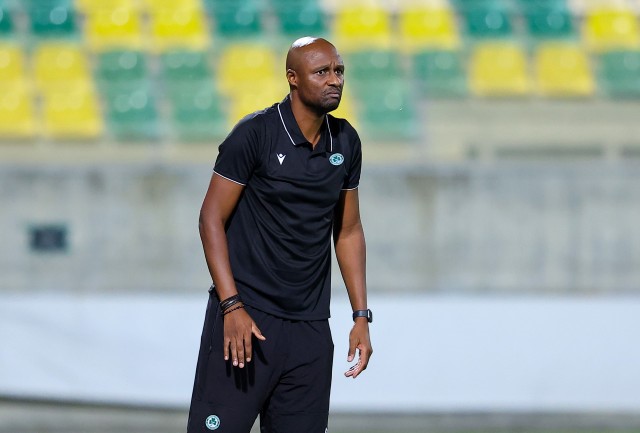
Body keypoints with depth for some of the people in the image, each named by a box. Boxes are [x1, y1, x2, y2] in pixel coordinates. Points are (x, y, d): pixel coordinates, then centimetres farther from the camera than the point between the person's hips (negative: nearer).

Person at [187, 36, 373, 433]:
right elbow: (212, 218, -7)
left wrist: (361, 317, 10)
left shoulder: (346, 143, 9)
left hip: (311, 327, 5)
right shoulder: (255, 134, -8)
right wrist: (232, 306, -15)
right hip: (246, 316, -5)